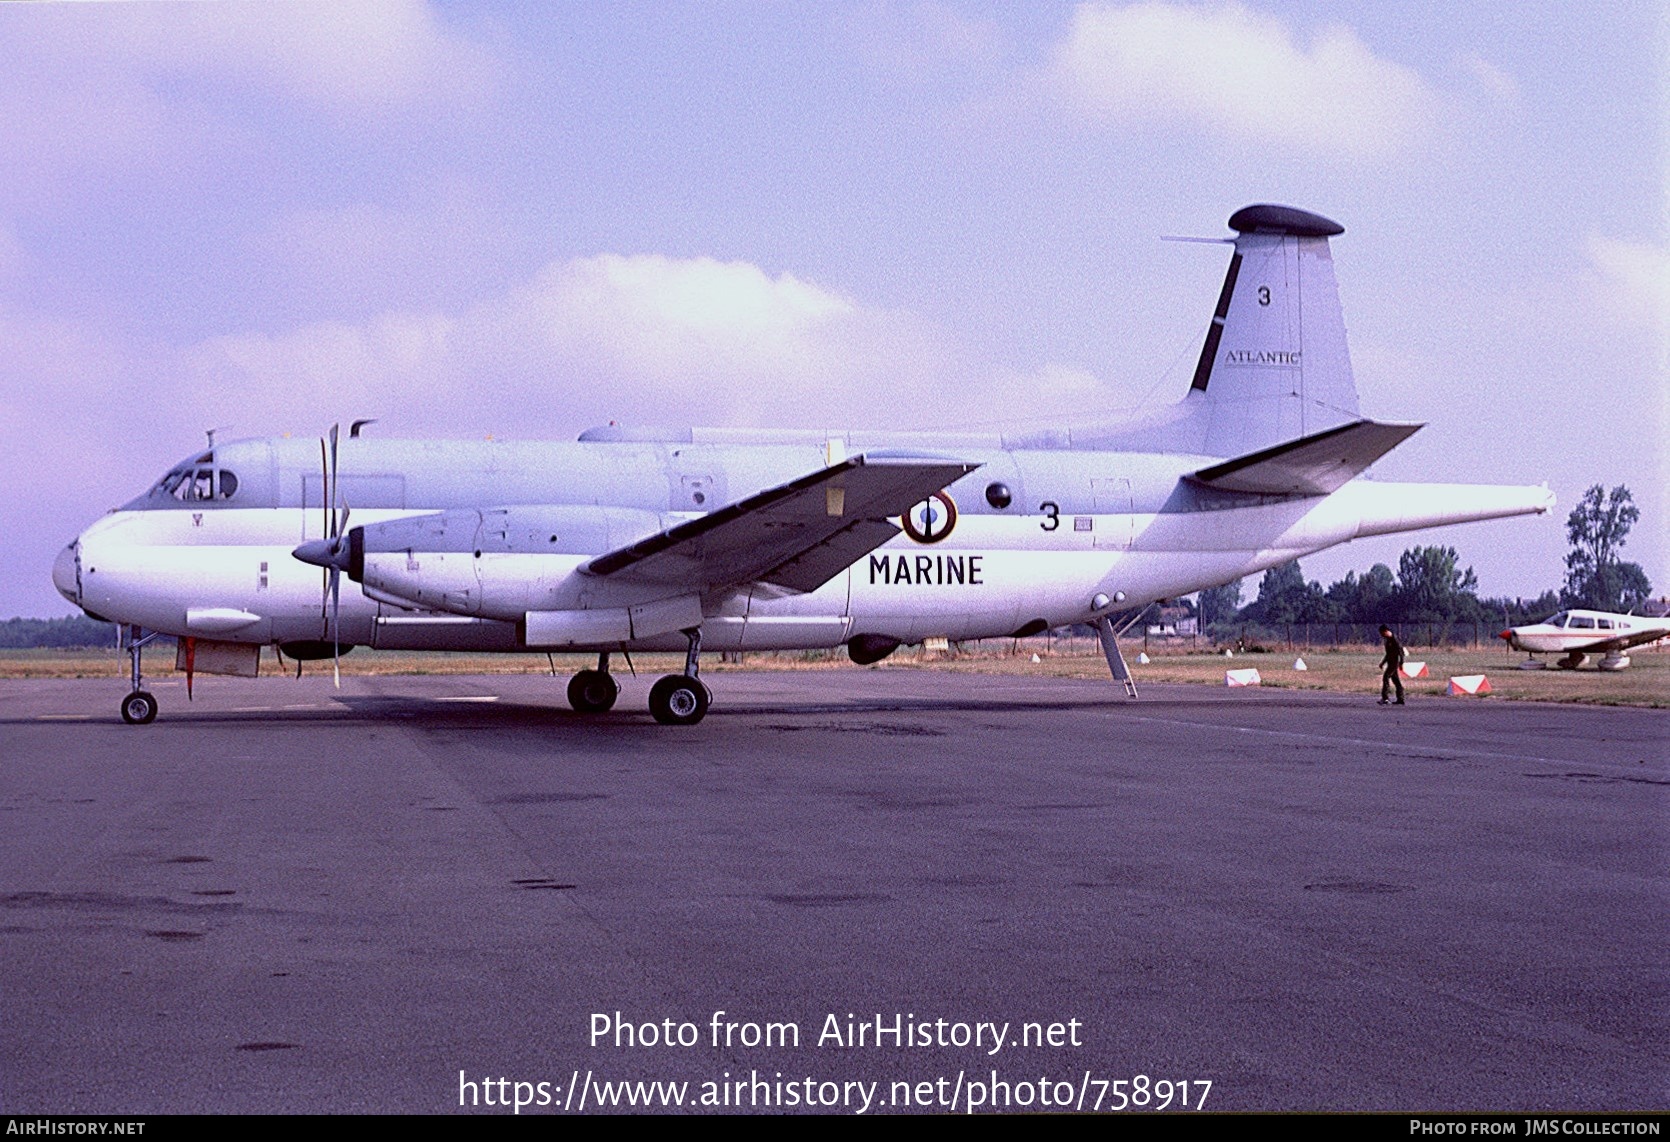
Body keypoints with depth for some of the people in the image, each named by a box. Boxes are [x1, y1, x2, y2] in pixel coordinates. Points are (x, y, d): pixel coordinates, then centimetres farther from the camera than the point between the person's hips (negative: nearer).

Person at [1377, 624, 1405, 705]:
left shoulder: (1394, 639, -14)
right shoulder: (1388, 640, 15)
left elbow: (1400, 651, -17)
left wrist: (1401, 663, -19)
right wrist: (1383, 662, 24)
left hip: (1394, 662, -10)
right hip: (1390, 662, 10)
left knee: (1385, 677, -16)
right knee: (1395, 680, 10)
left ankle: (1385, 697, -22)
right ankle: (1400, 699, 13)